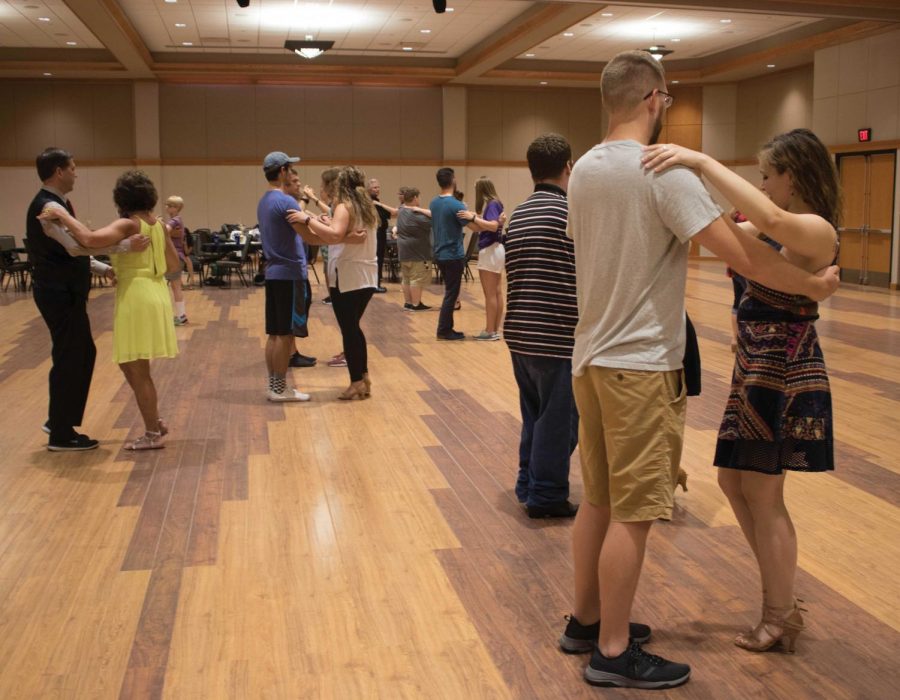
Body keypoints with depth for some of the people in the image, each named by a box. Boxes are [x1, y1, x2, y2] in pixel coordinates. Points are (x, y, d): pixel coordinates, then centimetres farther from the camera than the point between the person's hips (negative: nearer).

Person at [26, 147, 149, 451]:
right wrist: (127, 245, -32)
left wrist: (104, 268, 14)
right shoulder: (48, 207, -19)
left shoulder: (55, 204, 15)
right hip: (59, 293, -10)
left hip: (65, 291, 10)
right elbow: (78, 245, -30)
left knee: (82, 354, 17)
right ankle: (61, 435, 7)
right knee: (70, 358, -3)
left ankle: (59, 420, 27)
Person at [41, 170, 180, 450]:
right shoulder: (158, 225, 9)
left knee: (137, 370, 2)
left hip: (137, 297, -8)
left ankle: (152, 434, 9)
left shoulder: (127, 225, -13)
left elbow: (90, 239, -30)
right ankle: (155, 422, 24)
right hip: (154, 294, 8)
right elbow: (175, 266, 13)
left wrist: (62, 215, -18)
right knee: (131, 365, 20)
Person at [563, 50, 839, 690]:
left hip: (591, 358, 8)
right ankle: (614, 653, 10)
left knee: (598, 499, 17)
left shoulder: (584, 170, 9)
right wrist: (815, 285, -5)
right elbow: (744, 256, -20)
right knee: (632, 513, 0)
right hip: (641, 365, -8)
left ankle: (587, 622, 29)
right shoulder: (665, 172, -15)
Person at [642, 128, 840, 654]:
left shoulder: (817, 230, -20)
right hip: (757, 368, 10)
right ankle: (781, 600, 31)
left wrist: (701, 161, -39)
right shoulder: (779, 228, 11)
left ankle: (780, 619, 20)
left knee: (762, 495, 2)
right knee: (734, 482, 17)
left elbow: (768, 218, -41)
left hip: (784, 372, -10)